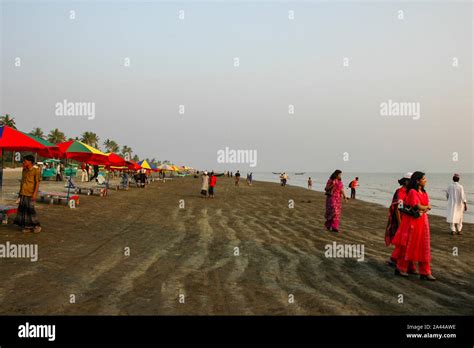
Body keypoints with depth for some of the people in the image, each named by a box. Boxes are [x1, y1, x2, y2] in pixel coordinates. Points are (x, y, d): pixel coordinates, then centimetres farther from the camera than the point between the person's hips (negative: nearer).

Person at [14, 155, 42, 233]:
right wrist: (20, 192, 20)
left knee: (30, 209, -5)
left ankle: (36, 225, 9)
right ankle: (27, 227, 14)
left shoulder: (35, 171, -8)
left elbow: (37, 183, -10)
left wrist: (35, 193, -17)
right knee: (23, 209, 6)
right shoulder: (24, 170, 13)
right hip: (23, 194, 7)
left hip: (30, 194, -7)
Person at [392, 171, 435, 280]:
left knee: (423, 247, 6)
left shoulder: (424, 193, 13)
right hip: (412, 221, -8)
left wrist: (423, 210, -13)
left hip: (422, 221, 8)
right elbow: (419, 206, -15)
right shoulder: (412, 192, -13)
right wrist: (426, 207, 3)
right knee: (408, 246, 2)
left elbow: (427, 207, 7)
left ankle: (425, 272, 9)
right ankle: (400, 268, 15)